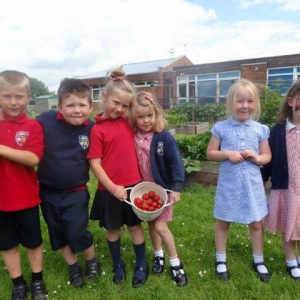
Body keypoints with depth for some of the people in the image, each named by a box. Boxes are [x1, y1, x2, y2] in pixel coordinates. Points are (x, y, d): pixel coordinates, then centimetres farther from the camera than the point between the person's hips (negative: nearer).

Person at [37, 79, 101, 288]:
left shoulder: (92, 129, -13)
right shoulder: (45, 120, -15)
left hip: (76, 192, -2)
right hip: (48, 191, 2)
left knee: (78, 233, 2)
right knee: (57, 233, 15)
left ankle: (92, 261, 33)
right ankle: (73, 267, 38)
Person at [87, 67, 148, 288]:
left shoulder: (127, 120, 1)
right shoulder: (97, 130, -11)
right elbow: (95, 164, -11)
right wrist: (113, 188, -17)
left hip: (134, 184, 3)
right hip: (110, 189, -2)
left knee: (135, 225, 14)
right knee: (112, 228, 15)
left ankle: (142, 265, 32)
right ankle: (118, 265, 37)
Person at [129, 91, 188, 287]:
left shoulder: (164, 137, -16)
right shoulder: (131, 137, -5)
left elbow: (176, 163, -16)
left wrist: (177, 188, -21)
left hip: (162, 188, -4)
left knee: (160, 226, -4)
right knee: (151, 224, 16)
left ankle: (176, 263, 17)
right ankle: (158, 256, 39)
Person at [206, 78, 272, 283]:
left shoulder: (260, 129, 0)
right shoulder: (221, 128, -6)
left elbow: (268, 156, 6)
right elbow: (210, 153, -2)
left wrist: (257, 158, -15)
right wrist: (227, 154, -18)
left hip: (252, 184, 2)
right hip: (229, 183, -1)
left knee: (256, 223, 14)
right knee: (223, 222, 12)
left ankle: (259, 261, 36)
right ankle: (221, 260, 32)